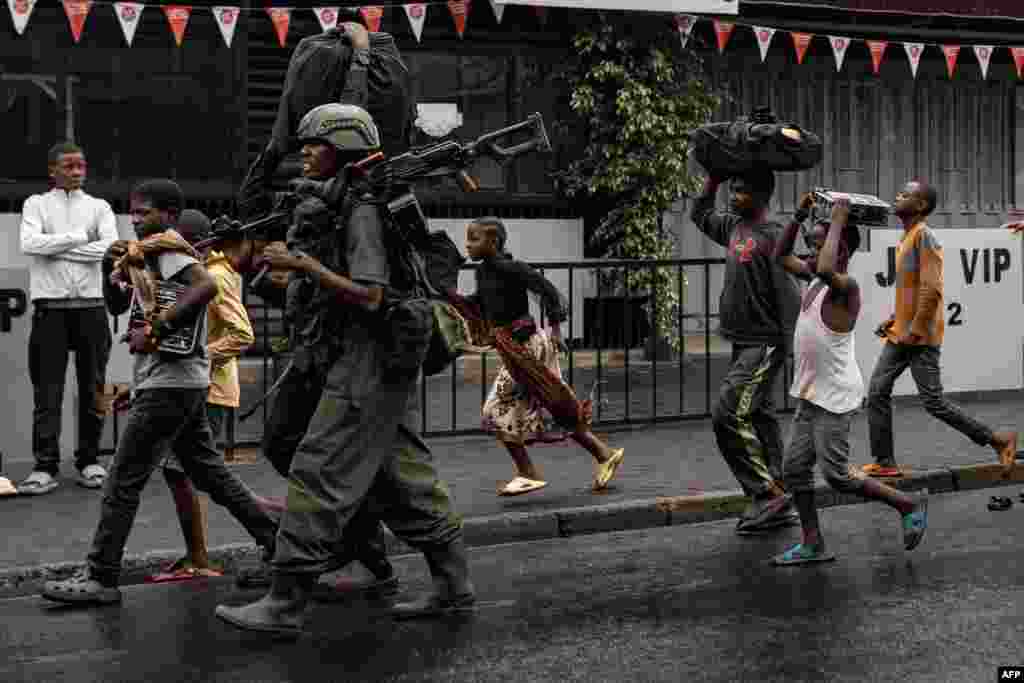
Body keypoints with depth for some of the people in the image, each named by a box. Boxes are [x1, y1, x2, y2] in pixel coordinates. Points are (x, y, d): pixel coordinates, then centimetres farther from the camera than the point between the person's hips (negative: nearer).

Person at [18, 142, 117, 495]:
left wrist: (55, 249, -8)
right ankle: (46, 466, -2)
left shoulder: (99, 207, 11)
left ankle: (89, 460, 14)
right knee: (47, 390, -3)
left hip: (90, 305, 2)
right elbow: (29, 243, -10)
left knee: (93, 388, 5)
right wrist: (79, 237, -9)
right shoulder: (36, 204, 9)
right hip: (50, 306, -1)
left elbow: (110, 247, -7)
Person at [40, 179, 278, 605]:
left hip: (169, 383, -10)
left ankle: (100, 579, -2)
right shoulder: (143, 253, 17)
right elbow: (116, 306, 22)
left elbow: (206, 286, -30)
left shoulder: (166, 248, -11)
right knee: (209, 473, 15)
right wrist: (112, 269, 4)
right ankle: (276, 543, 19)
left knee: (123, 482, -6)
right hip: (183, 382, 10)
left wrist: (155, 329, -29)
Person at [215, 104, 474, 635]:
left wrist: (303, 265, -21)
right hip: (380, 369, 10)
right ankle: (453, 586, 19)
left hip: (368, 362, -10)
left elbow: (368, 296, -21)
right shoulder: (323, 210, 16)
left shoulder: (361, 212, -14)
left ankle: (284, 604, -6)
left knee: (319, 476, -9)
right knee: (400, 476, 13)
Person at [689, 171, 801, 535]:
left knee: (728, 415, -16)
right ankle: (778, 504, 17)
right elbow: (700, 214, 30)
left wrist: (787, 348, -21)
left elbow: (787, 293, -18)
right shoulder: (734, 226, 10)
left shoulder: (772, 237, -15)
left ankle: (767, 494, -10)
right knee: (758, 419, 11)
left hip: (763, 346, -9)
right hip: (743, 344, 9)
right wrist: (714, 177, 18)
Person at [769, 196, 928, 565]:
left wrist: (838, 221, -28)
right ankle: (813, 545, 16)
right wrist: (799, 215, 6)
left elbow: (826, 268, -41)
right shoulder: (815, 280, 7)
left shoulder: (846, 286, -18)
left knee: (837, 474, -5)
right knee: (794, 468, 8)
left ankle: (909, 505, 11)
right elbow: (781, 257, 18)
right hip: (811, 395, 9)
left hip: (836, 396, -9)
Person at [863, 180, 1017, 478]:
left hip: (920, 338, -9)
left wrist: (914, 330, -22)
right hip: (899, 335, 9)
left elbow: (931, 289, -23)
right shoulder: (906, 238, 15)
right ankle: (884, 463, 9)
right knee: (877, 394, 4)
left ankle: (997, 440, 7)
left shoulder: (925, 236, -16)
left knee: (934, 402, -6)